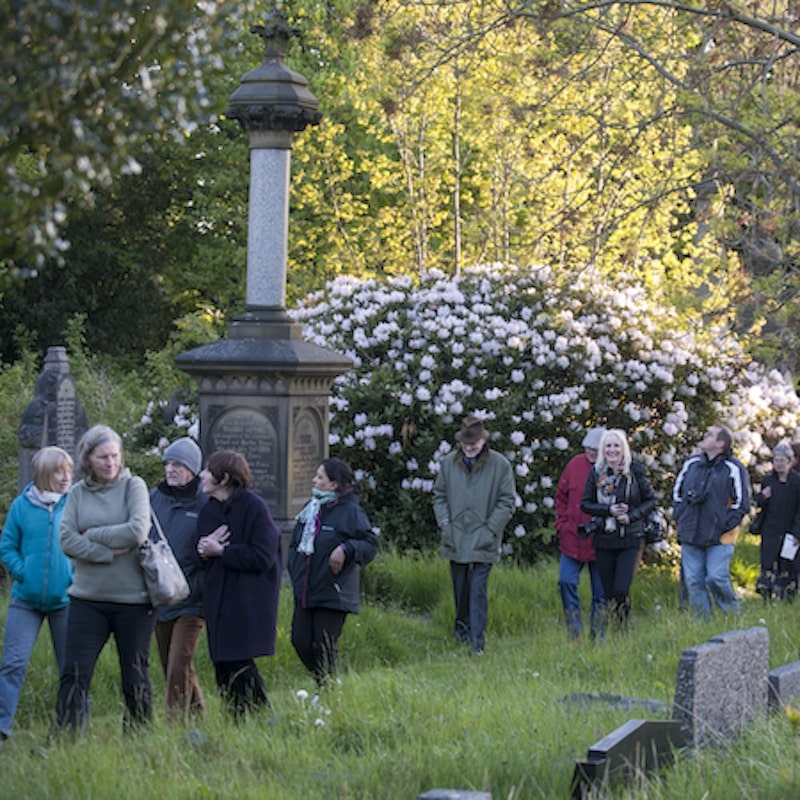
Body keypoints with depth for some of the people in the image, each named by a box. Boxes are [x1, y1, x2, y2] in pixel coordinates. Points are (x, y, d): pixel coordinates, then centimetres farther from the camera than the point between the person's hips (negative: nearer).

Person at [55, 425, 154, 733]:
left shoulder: (134, 486, -2)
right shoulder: (78, 493, 5)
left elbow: (138, 531, -16)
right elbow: (67, 540, -6)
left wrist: (93, 535, -9)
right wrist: (107, 552, -15)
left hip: (133, 599, -2)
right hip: (88, 598, 2)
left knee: (135, 676, 7)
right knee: (74, 673, -5)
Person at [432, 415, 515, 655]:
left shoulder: (500, 465, -5)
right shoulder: (449, 463, 5)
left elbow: (507, 502, -1)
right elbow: (439, 495, 15)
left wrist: (490, 529, -8)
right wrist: (444, 522, 1)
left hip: (483, 542, -4)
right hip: (455, 540, 4)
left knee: (478, 589, -10)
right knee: (460, 588, 14)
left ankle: (477, 638, -8)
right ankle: (462, 627, 31)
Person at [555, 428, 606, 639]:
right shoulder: (575, 465, 3)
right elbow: (561, 497, 13)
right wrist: (562, 525, 6)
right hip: (572, 540, 3)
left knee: (601, 591, 6)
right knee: (566, 582, -3)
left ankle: (597, 636, 16)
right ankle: (575, 633, 7)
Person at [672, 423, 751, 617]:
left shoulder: (734, 468, -5)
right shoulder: (691, 463, 10)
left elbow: (741, 503, -4)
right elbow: (677, 491, 21)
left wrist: (725, 525, -9)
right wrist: (679, 518, 11)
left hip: (719, 538, -5)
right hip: (690, 537, 5)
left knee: (716, 578, -14)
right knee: (693, 581, 3)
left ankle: (734, 616, 5)